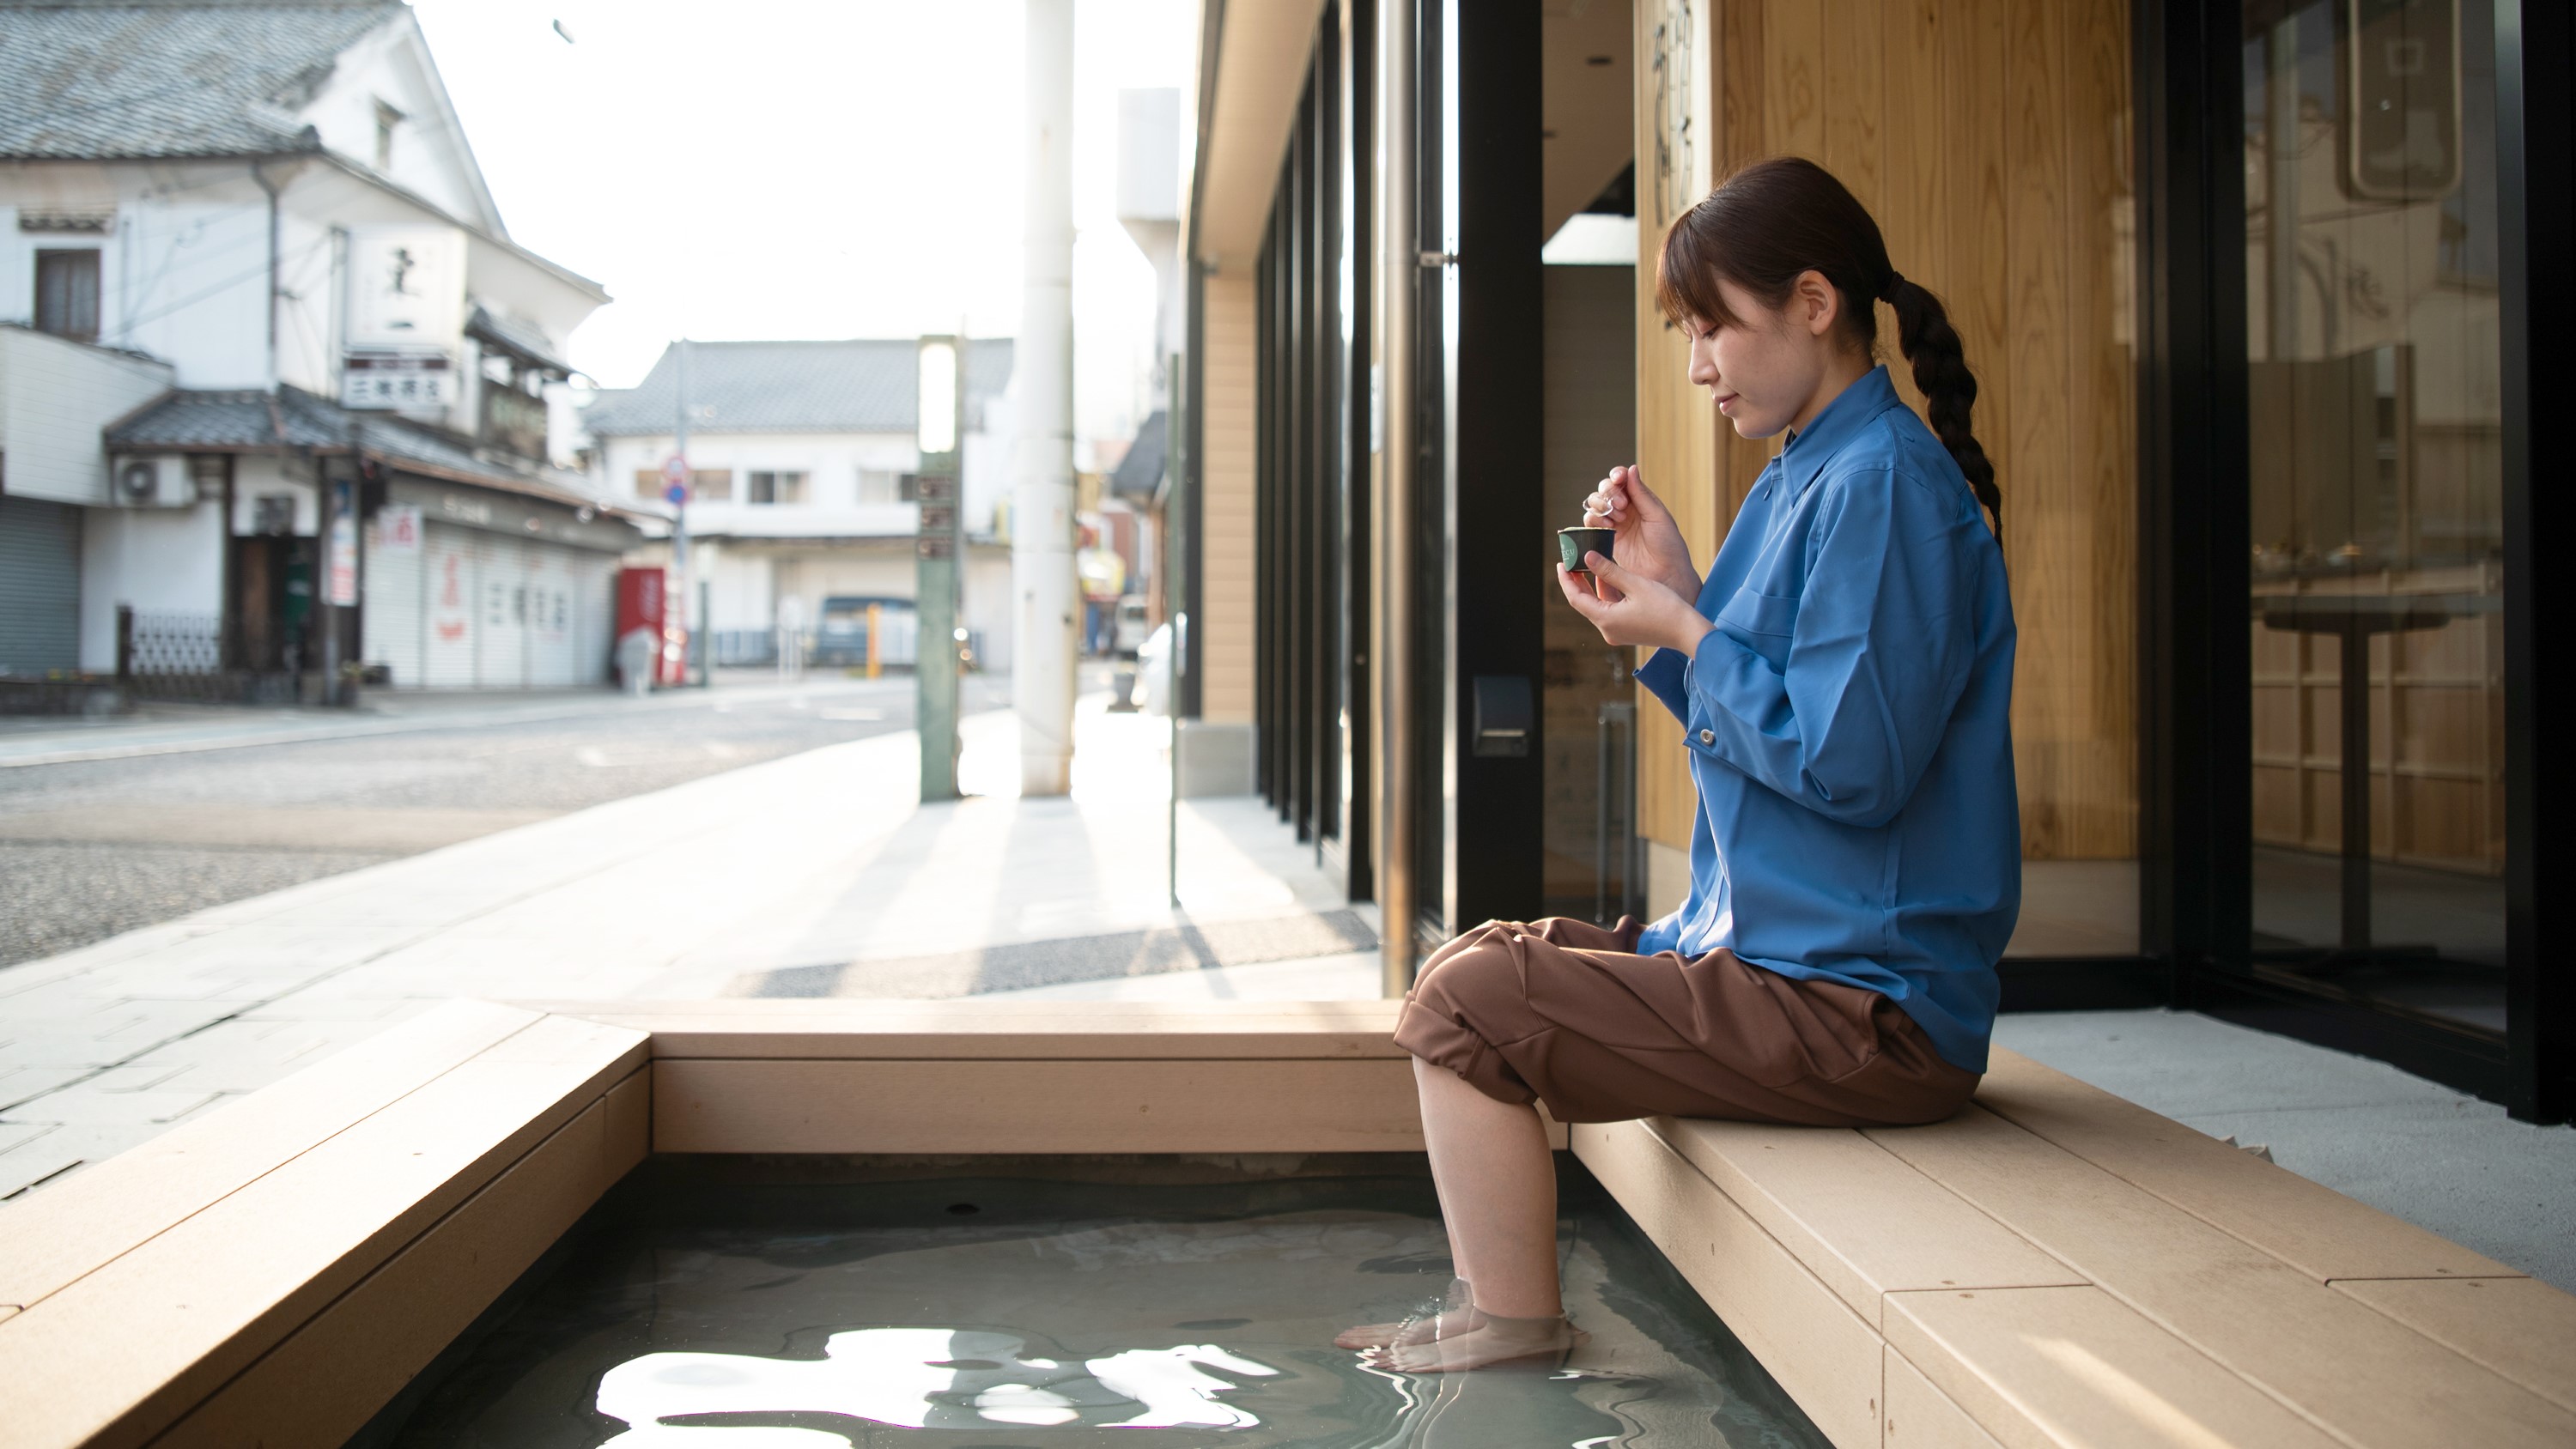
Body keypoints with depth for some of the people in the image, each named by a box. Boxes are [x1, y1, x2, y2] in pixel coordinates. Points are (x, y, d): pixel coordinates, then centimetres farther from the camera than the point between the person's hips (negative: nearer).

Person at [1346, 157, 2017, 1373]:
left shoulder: (1884, 484, -17)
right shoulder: (1804, 476, 15)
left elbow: (1850, 765, -24)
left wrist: (1680, 631, -13)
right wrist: (1674, 592, 5)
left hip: (1866, 1012, -11)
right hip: (1768, 947, 11)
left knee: (1459, 1003, -14)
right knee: (1481, 956, 17)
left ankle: (1516, 1333, 1)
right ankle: (1487, 1299, 20)